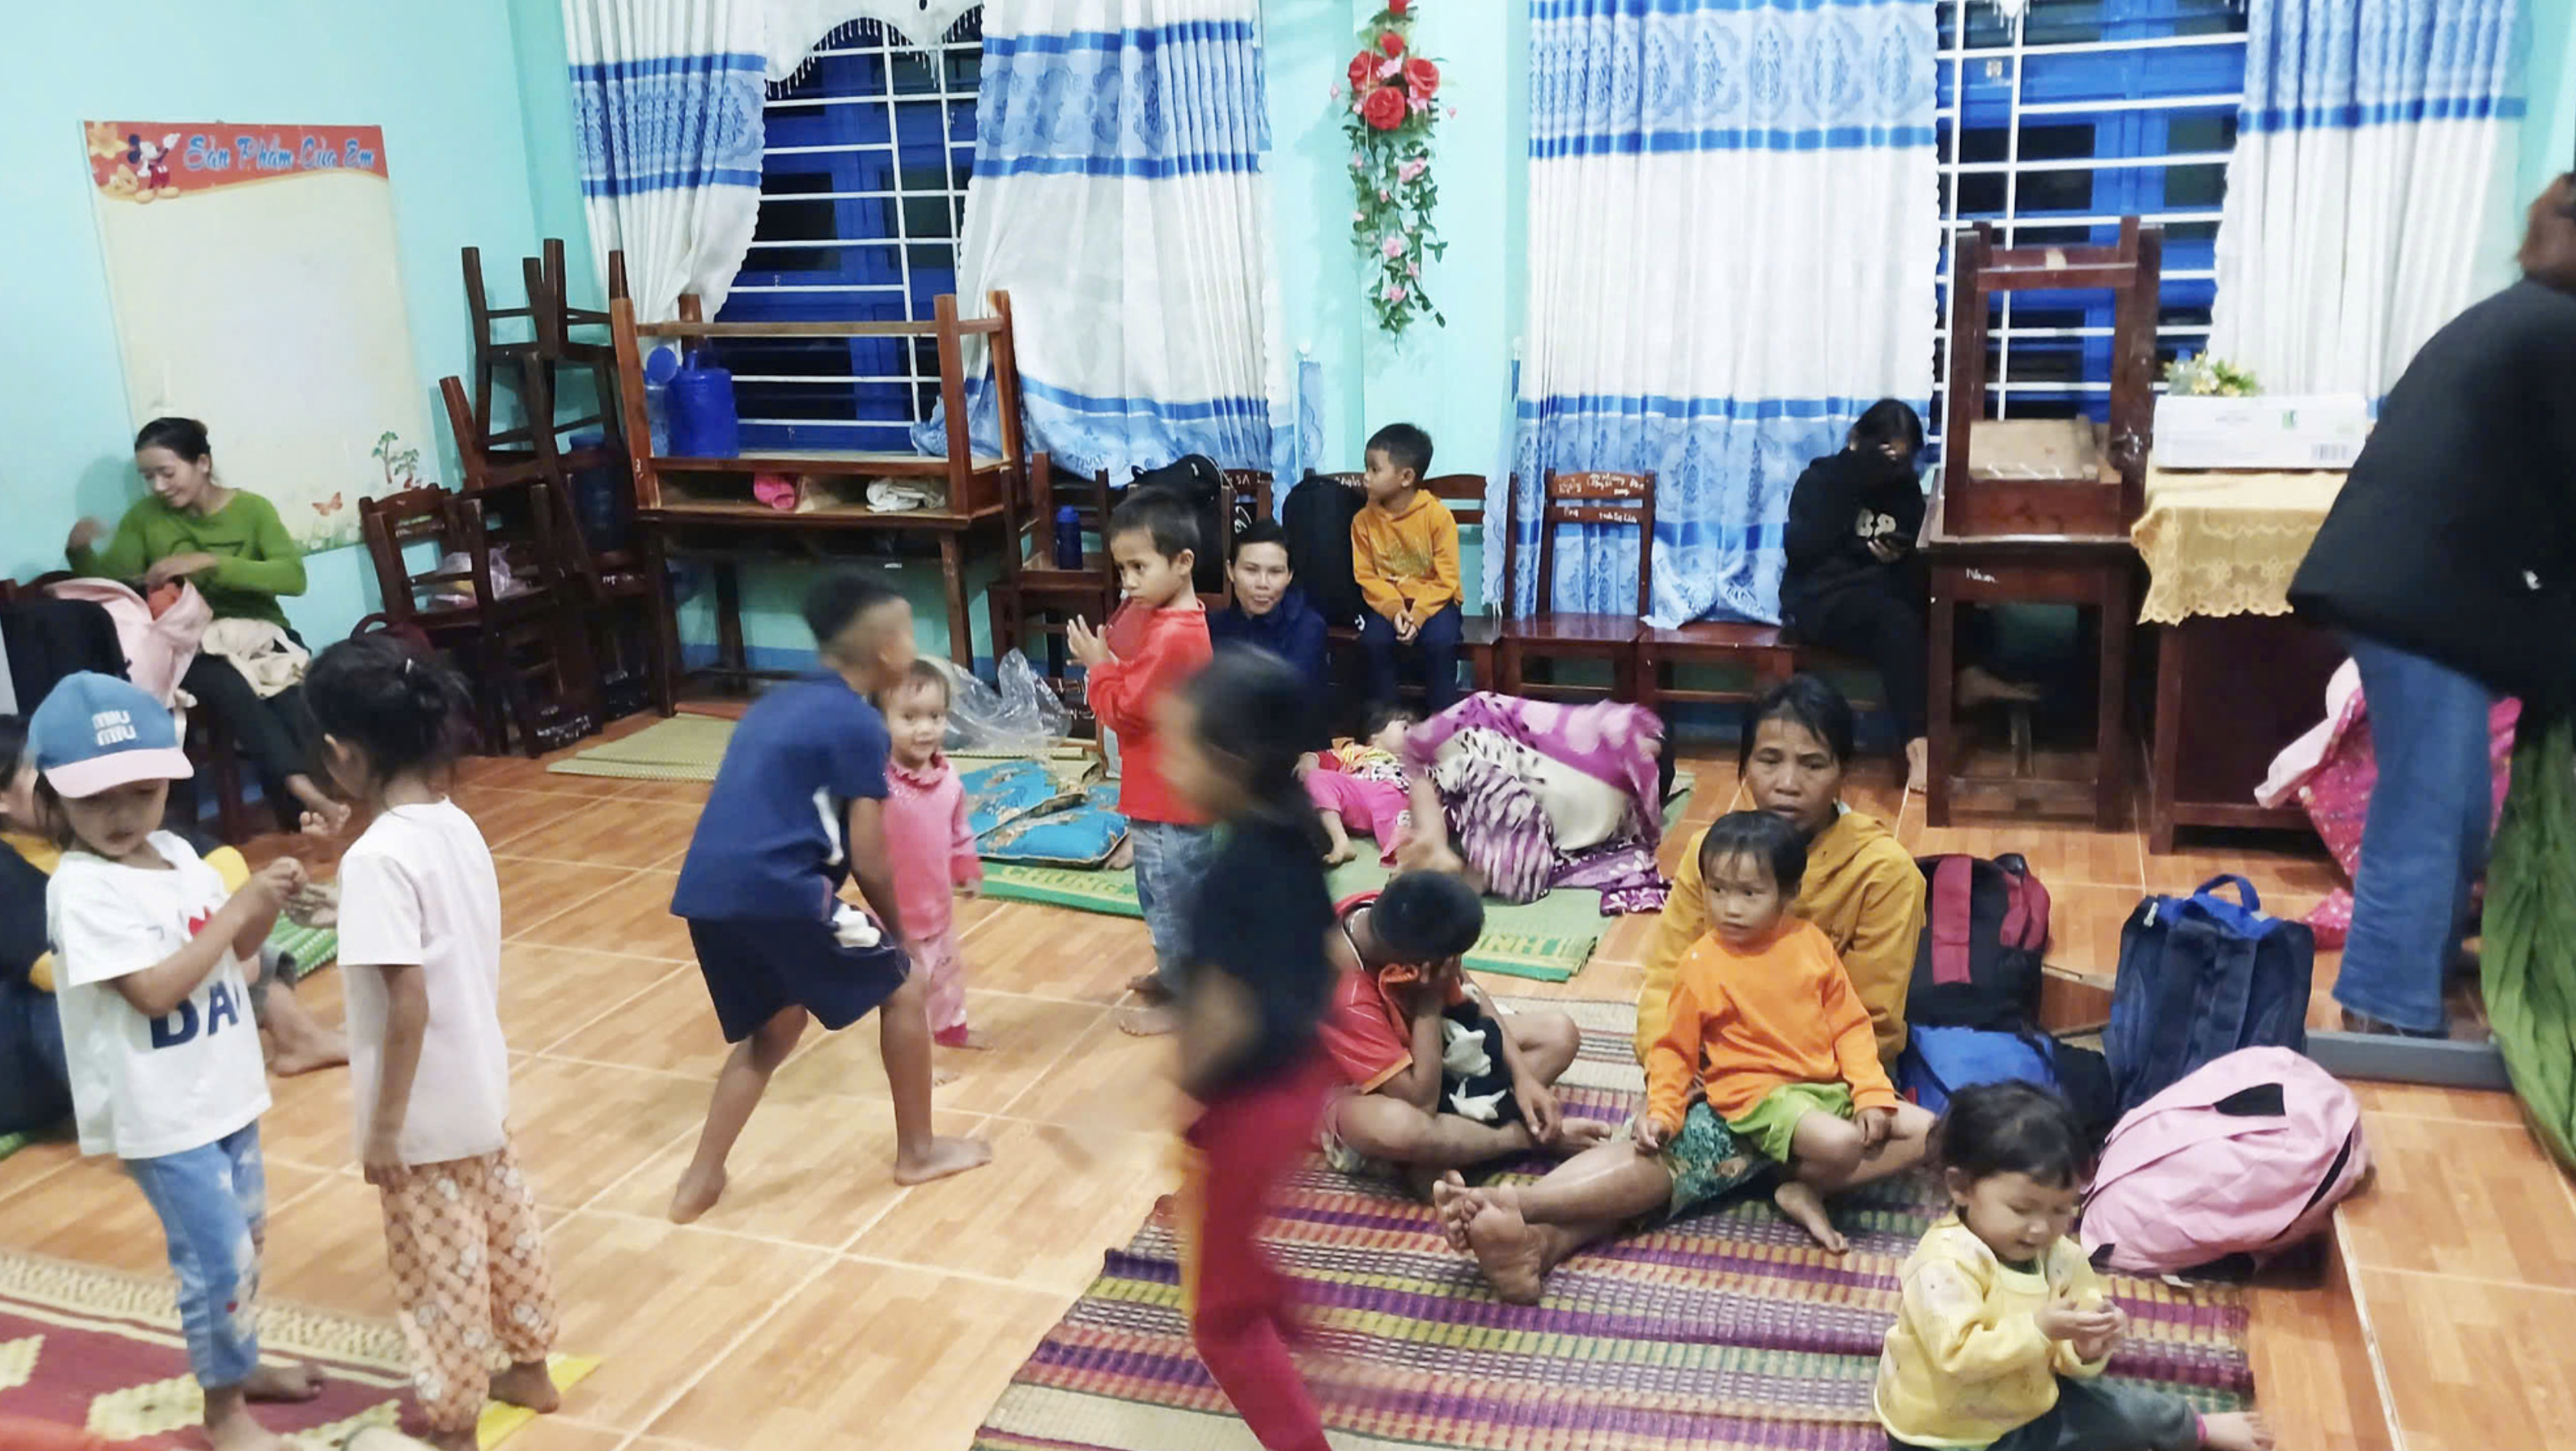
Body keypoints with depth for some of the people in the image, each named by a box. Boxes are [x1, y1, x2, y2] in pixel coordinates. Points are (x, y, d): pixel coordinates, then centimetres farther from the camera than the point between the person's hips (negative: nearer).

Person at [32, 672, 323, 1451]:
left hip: (225, 1091, 8)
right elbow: (155, 990, -27)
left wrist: (267, 903, -8)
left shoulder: (178, 854, 2)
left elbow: (236, 950, 12)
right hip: (162, 1115, -8)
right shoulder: (82, 889, -21)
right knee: (217, 1258, -1)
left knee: (247, 1236, 22)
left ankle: (241, 1363, 41)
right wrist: (239, 905, -25)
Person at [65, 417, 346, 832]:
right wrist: (80, 549, -19)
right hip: (192, 649, 0)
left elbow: (294, 576, -13)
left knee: (289, 694, -35)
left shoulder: (251, 508, 1)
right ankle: (305, 794, -45)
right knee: (231, 687, -37)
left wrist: (210, 562, -22)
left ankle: (298, 820, -31)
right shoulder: (144, 517, 6)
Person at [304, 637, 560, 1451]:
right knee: (504, 1224, 22)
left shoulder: (377, 858, -25)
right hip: (481, 1086, 8)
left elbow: (408, 1001, -25)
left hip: (425, 1110, -8)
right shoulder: (458, 825, -1)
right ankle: (529, 1367, 40)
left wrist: (384, 1125, -17)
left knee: (439, 1266, 8)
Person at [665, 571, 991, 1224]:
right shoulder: (860, 724, -3)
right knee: (903, 990, 12)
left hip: (706, 890, 8)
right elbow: (867, 860, -4)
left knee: (774, 1029, 27)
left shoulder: (778, 702, 22)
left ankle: (700, 1181, 25)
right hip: (777, 889, -8)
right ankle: (917, 1151, 23)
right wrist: (896, 928, 14)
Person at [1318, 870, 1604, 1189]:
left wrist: (1522, 1076, -11)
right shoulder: (1347, 996, -37)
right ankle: (1528, 1136, -15)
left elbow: (1467, 993, -3)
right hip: (1361, 1089, -8)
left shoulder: (1394, 917, -19)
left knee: (1560, 1033, -2)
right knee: (1397, 1126, -44)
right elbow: (1421, 1102, -34)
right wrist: (1429, 1002, -31)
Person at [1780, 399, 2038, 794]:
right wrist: (1853, 479, -21)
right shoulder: (1820, 479, -5)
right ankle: (1918, 745, -43)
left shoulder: (1906, 487, 10)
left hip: (1879, 591, 7)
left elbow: (1923, 560, 11)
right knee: (1897, 621, -35)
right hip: (1819, 599, -7)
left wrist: (1901, 559, -14)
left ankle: (1966, 676, -12)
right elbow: (1801, 550, -20)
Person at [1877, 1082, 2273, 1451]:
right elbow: (1959, 1356, -34)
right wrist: (2038, 1329, -39)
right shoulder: (1943, 1265, -27)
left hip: (2027, 1408, 7)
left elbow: (2061, 1356, 2)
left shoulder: (2061, 1256, -4)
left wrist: (2085, 1350, -21)